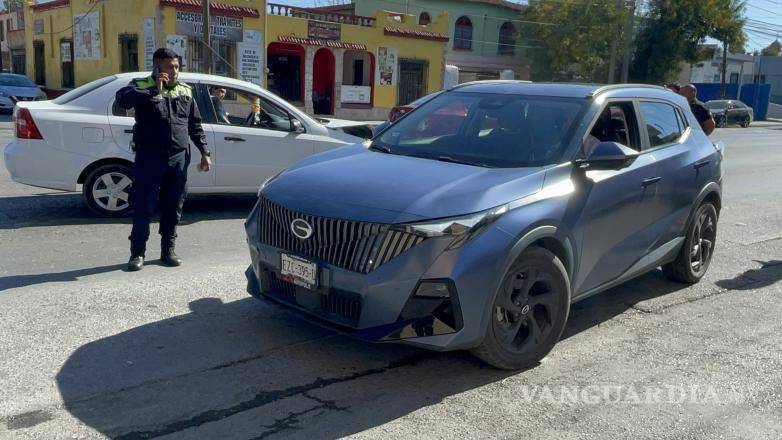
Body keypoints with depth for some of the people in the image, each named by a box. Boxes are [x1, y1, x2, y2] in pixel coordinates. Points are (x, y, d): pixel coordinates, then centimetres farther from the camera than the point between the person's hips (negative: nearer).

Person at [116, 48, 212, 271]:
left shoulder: (185, 91, 14)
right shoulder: (142, 86, 0)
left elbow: (195, 125, 18)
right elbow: (123, 98, -21)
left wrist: (204, 152, 11)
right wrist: (154, 89, -23)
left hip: (178, 158, 4)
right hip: (149, 158, -4)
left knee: (173, 208, 9)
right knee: (143, 207, -1)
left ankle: (168, 250, 21)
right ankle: (137, 253, 10)